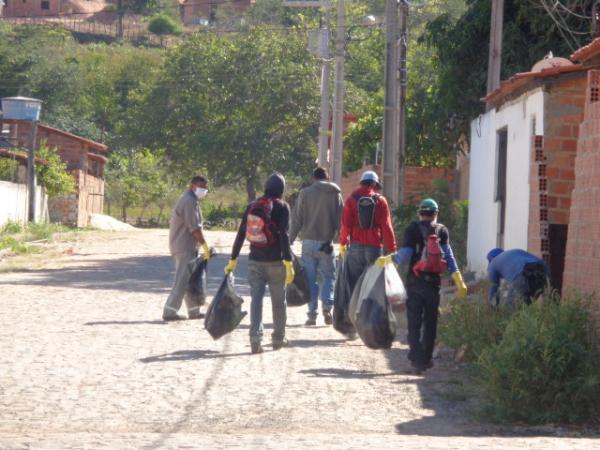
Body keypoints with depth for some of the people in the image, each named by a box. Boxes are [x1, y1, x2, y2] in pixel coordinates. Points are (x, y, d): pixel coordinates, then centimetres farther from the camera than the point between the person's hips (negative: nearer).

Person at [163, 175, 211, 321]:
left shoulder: (186, 200, 18)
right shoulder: (189, 202, -15)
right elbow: (195, 228, -20)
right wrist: (205, 246, -15)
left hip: (184, 247, 11)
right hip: (185, 247, -11)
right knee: (182, 280, -10)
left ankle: (194, 311, 20)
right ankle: (169, 311, -10)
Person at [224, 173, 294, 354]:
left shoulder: (252, 206, 7)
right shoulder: (281, 207, -6)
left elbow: (241, 234, 6)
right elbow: (284, 235, -14)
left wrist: (233, 260, 11)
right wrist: (288, 262, -15)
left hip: (255, 261, 3)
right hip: (275, 261, -3)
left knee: (256, 299, 2)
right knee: (278, 300, 11)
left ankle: (255, 339, -11)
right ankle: (278, 338, 21)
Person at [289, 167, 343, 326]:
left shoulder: (305, 193, 0)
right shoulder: (335, 194, 3)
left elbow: (297, 220, -1)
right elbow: (340, 221, 2)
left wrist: (290, 240, 4)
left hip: (309, 242, 0)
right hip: (326, 243, 0)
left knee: (310, 278, 6)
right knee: (328, 276, 11)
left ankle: (312, 314, 4)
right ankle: (327, 306, -10)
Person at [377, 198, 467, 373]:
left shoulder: (412, 229, -1)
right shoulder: (442, 231, 3)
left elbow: (404, 255, -11)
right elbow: (448, 257, -5)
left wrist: (385, 260, 2)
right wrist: (459, 282, -6)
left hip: (414, 281, -1)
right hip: (433, 282, 1)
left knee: (414, 321, 2)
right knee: (430, 322, 13)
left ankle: (416, 359, -6)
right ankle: (426, 359, 17)